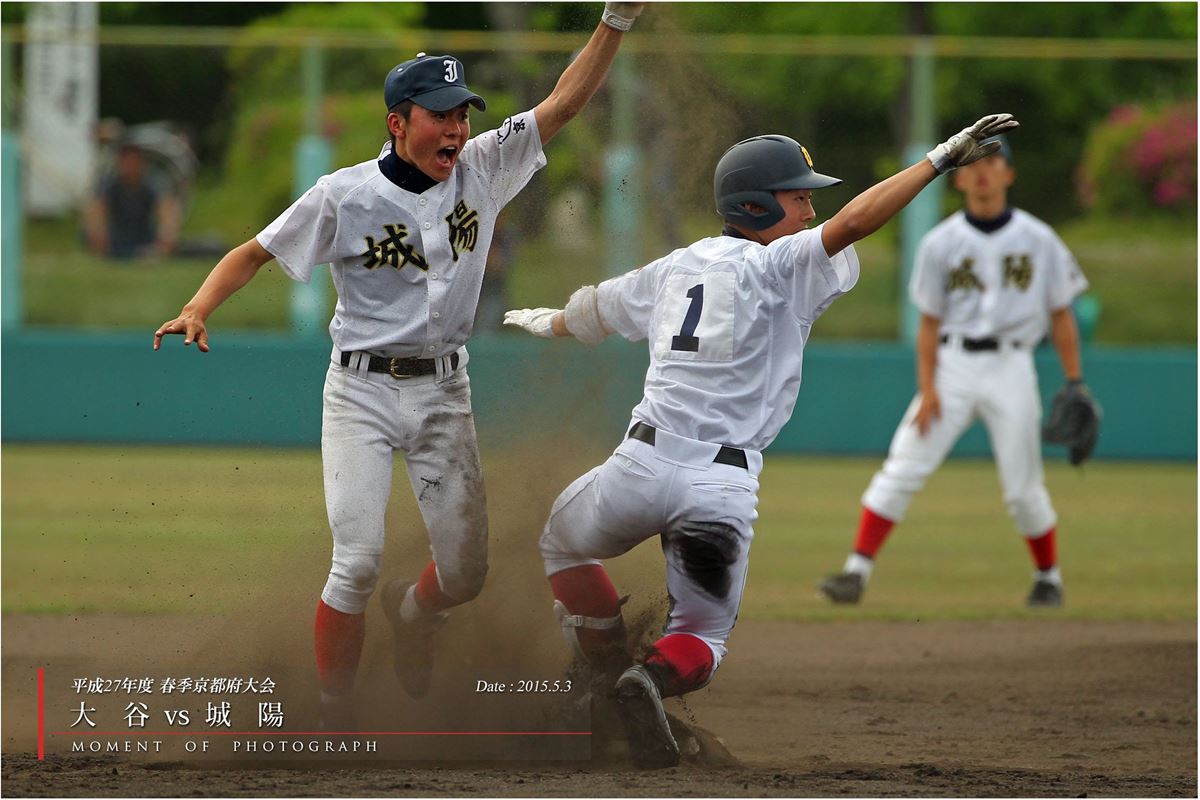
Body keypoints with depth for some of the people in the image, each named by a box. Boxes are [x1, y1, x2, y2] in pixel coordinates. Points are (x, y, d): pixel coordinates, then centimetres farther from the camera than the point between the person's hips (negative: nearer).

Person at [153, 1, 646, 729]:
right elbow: (256, 253, -4)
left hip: (444, 391, 4)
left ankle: (413, 612, 42)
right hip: (362, 390, -4)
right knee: (358, 559, -15)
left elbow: (565, 103, -3)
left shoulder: (482, 170, -1)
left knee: (466, 572, 6)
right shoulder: (346, 195, -10)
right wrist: (199, 308, -21)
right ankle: (335, 718, -2)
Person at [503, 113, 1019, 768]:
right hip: (724, 486, -4)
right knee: (702, 637, 13)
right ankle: (656, 678, -20)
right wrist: (942, 158, -17)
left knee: (563, 543, 33)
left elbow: (595, 310, 33)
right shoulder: (776, 268, -2)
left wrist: (547, 323, 55)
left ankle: (610, 671, 16)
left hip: (642, 466, 4)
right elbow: (852, 223, -17)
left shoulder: (676, 268, 15)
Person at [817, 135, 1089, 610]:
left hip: (1011, 369, -1)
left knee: (1023, 490, 2)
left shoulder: (1038, 240, 4)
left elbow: (1061, 314, 7)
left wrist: (1074, 384, 1)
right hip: (952, 365, 1)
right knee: (902, 471, -12)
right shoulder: (941, 243, 4)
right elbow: (929, 322, 5)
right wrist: (927, 388, -5)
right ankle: (857, 571, -14)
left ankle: (1049, 578, 24)